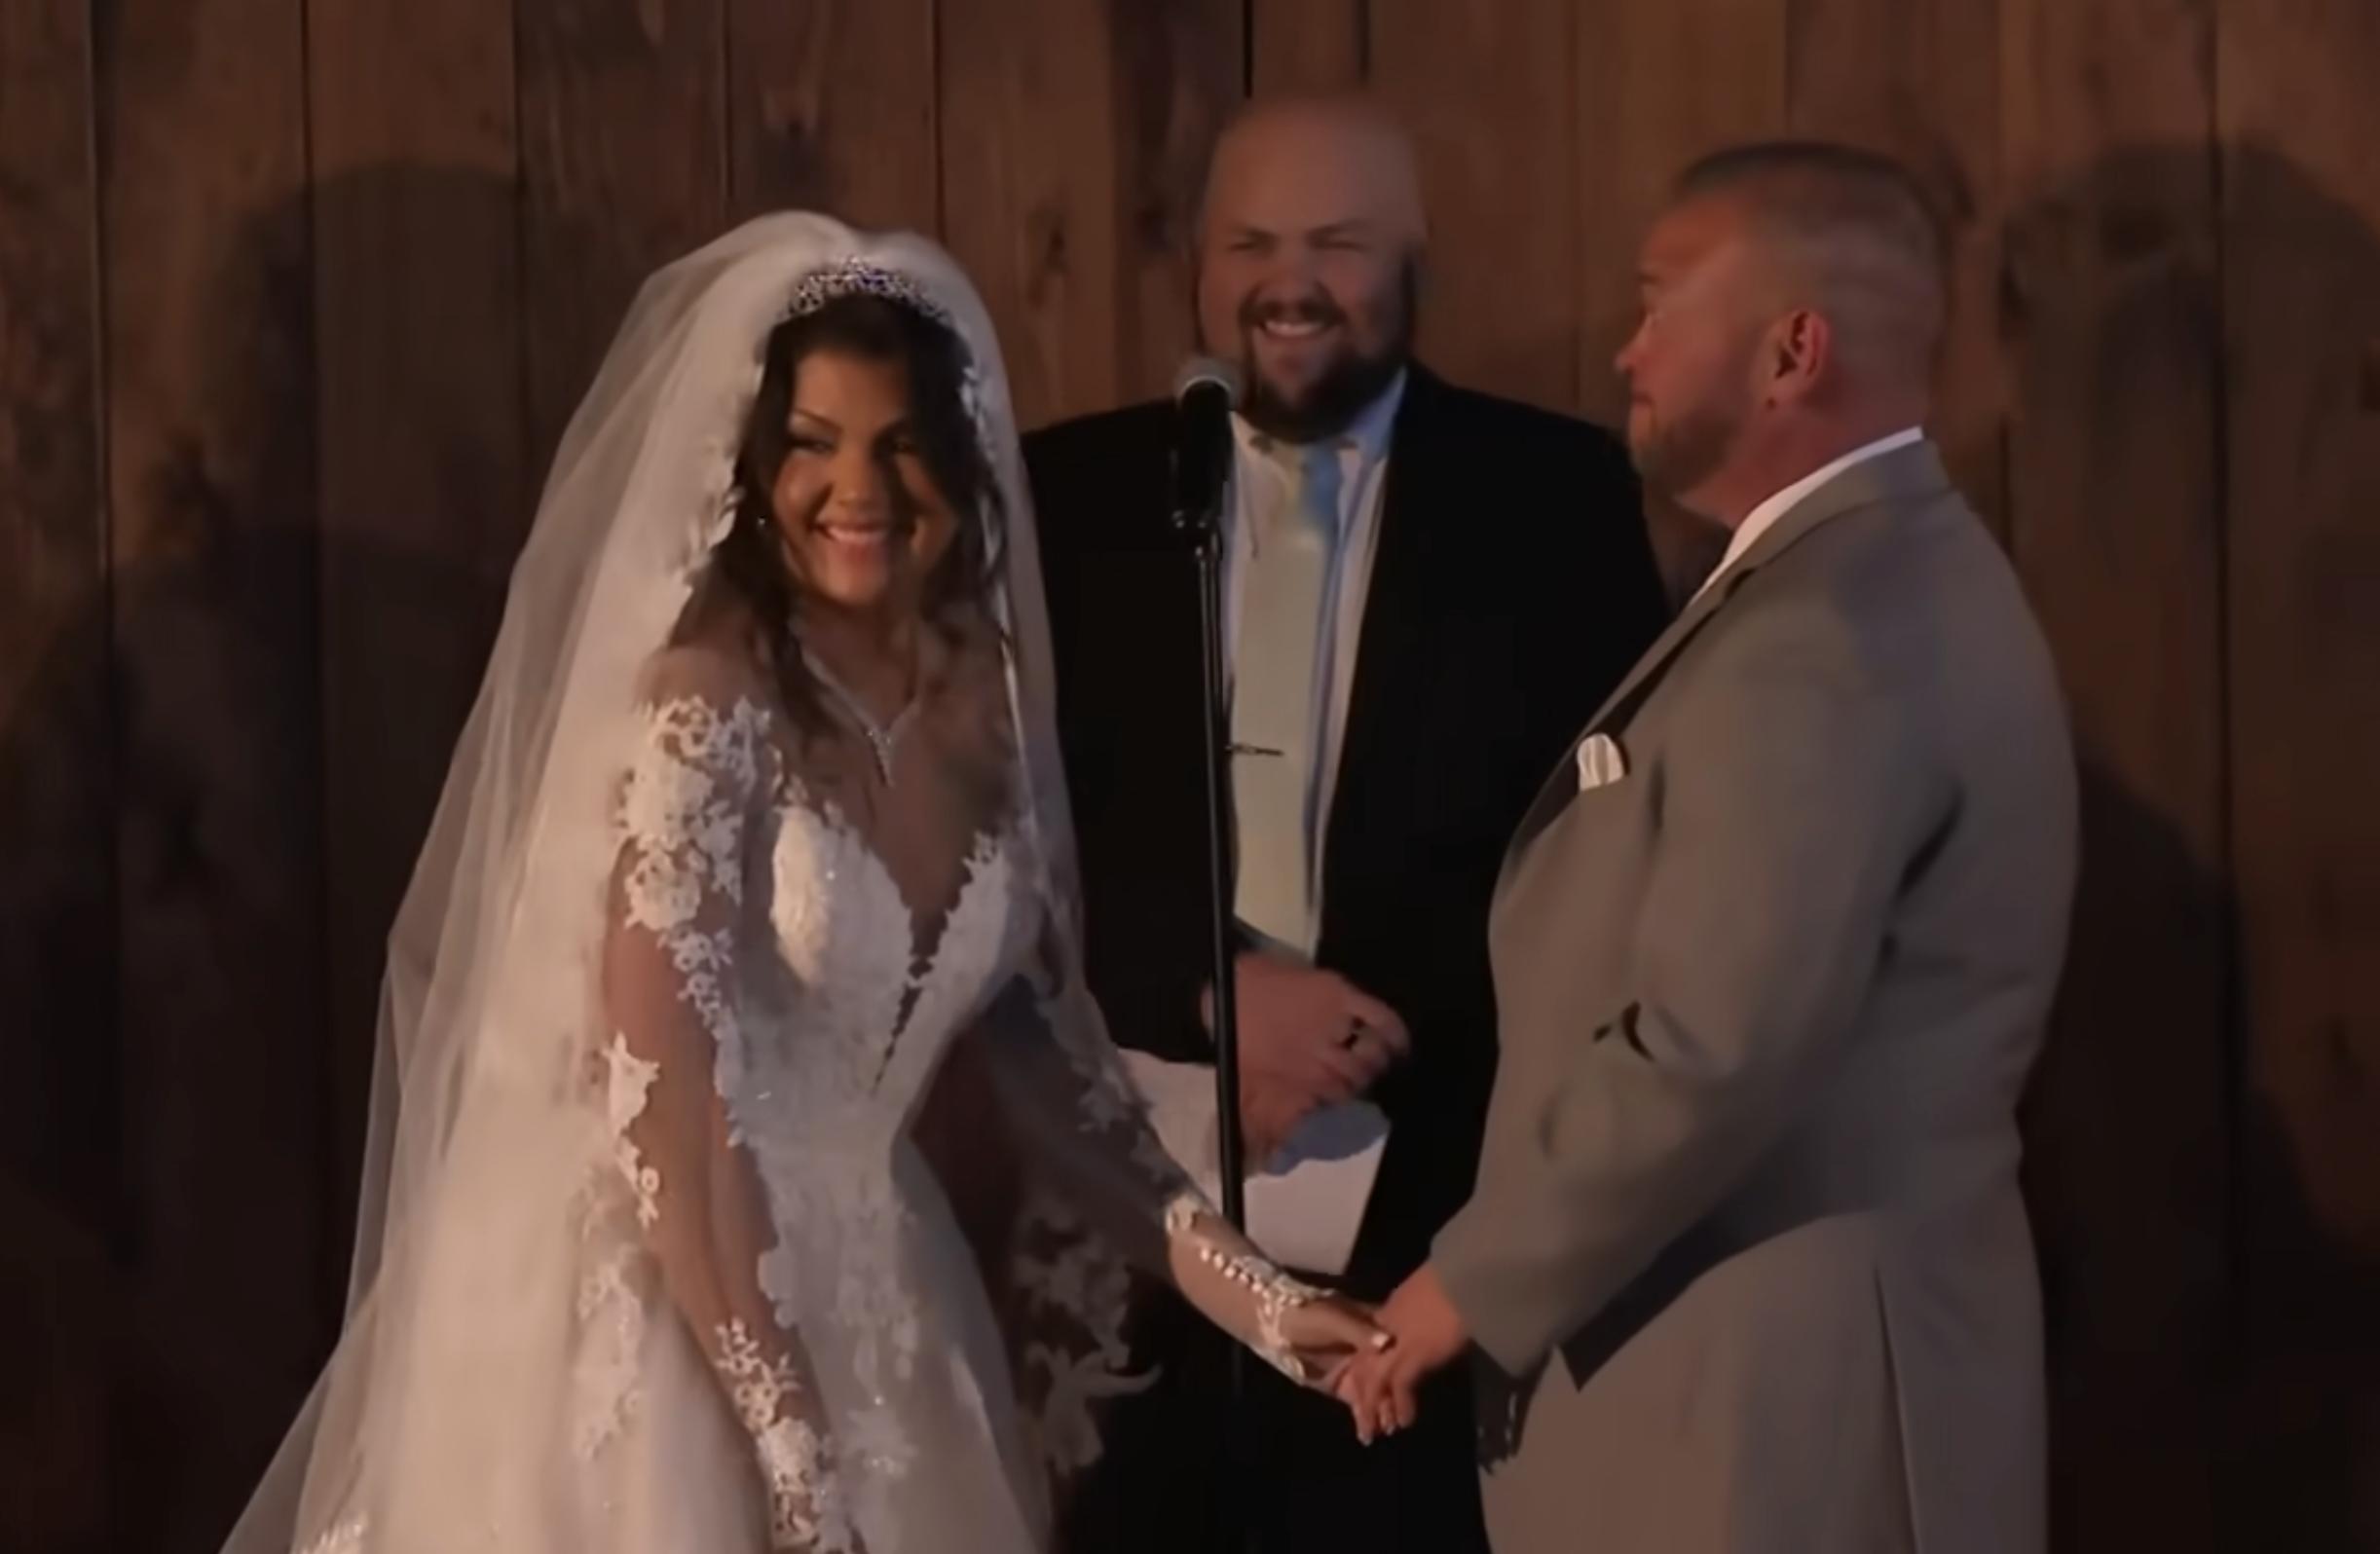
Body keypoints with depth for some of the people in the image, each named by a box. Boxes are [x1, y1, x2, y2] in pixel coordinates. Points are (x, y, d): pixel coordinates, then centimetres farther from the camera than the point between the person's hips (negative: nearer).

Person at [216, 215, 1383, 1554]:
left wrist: (1246, 1291, 2)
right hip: (662, 1306, -7)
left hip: (858, 1287, 7)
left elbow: (1034, 1026, 8)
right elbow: (658, 1088, -21)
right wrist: (785, 1427, -21)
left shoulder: (979, 694, 3)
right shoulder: (707, 697, -17)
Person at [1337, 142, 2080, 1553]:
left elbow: (1709, 1055, -26)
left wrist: (1475, 1287, -13)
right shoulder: (1890, 579, 14)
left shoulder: (1820, 639, -20)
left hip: (1775, 1398, -10)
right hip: (1802, 1371, 10)